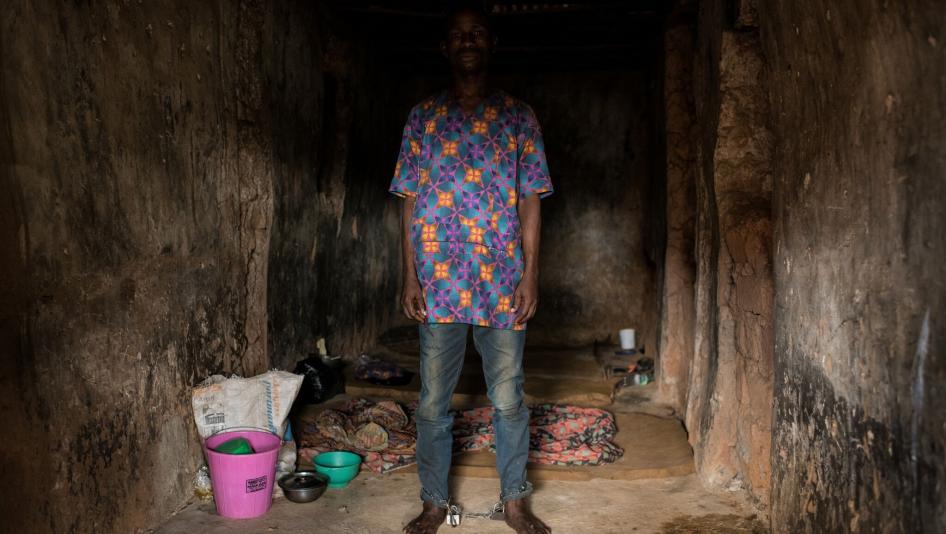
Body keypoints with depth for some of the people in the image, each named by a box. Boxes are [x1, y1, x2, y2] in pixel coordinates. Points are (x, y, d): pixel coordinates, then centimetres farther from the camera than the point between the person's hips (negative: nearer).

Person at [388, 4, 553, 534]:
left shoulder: (519, 116, 6)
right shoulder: (423, 116, 7)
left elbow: (530, 201, 3)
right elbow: (410, 201, 5)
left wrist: (531, 275, -5)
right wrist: (410, 277, -1)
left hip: (502, 281, 0)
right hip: (438, 282, 1)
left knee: (509, 399, 8)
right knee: (433, 401, 8)